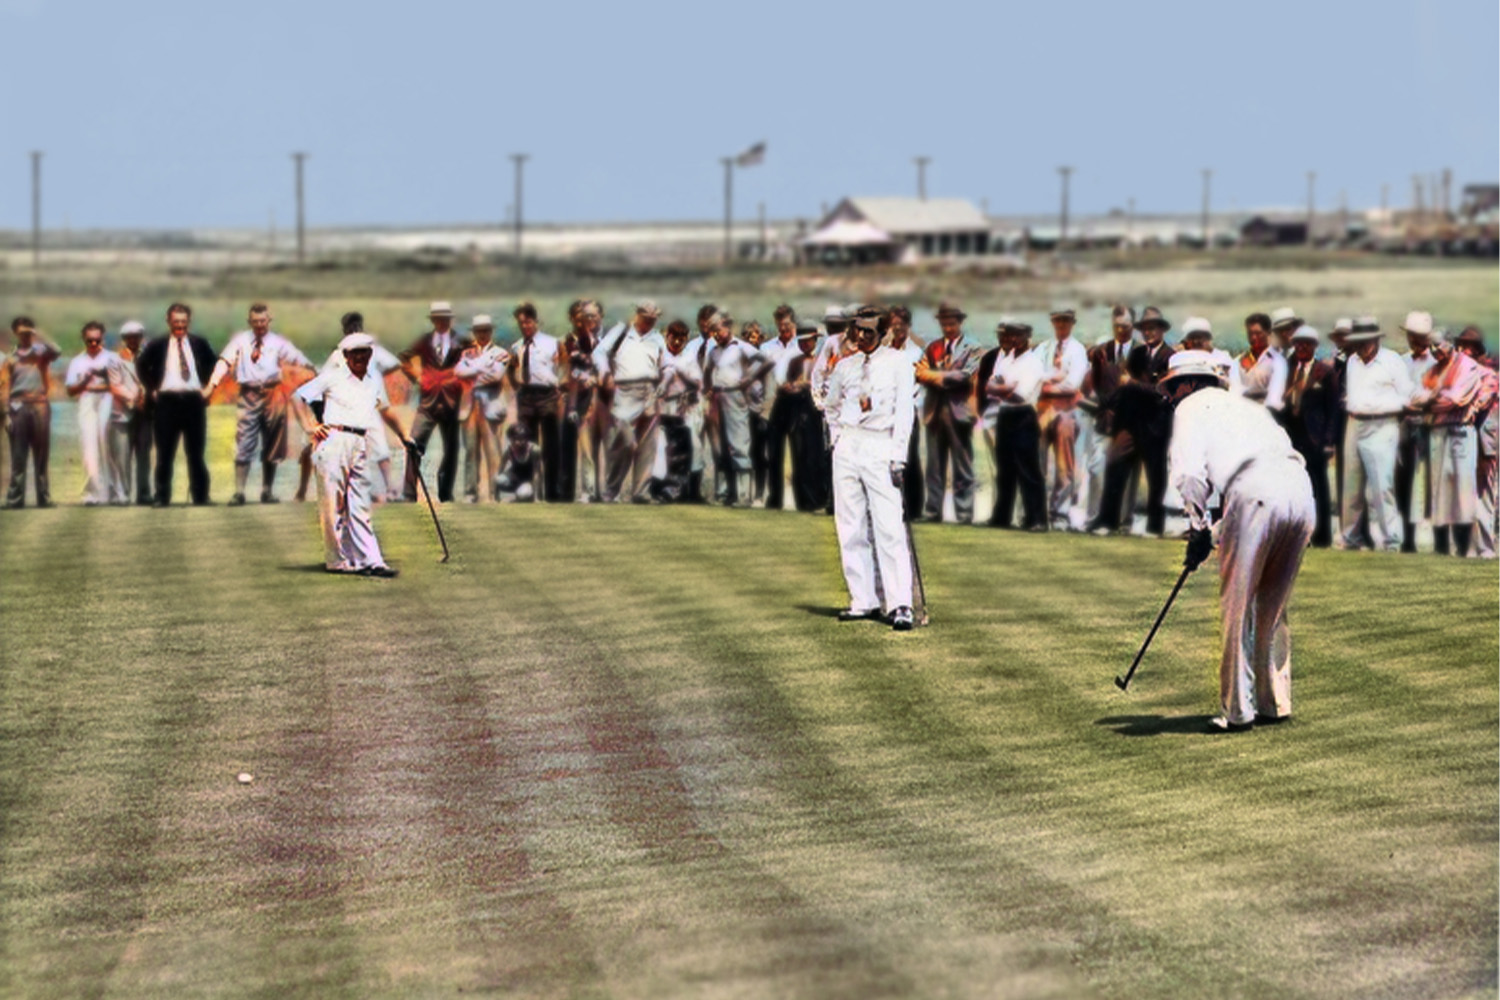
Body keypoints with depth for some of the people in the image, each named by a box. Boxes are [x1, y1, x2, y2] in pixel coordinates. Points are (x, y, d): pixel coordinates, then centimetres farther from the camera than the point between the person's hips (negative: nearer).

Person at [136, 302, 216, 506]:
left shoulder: (199, 344, 8)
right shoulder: (157, 345, 4)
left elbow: (213, 365, 19)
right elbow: (142, 366, 12)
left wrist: (207, 387, 8)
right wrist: (152, 389, 4)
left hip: (194, 400, 1)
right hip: (167, 402, -1)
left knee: (195, 453, 5)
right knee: (164, 453, 0)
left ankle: (200, 496, 9)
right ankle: (162, 496, 3)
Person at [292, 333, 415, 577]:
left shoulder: (375, 380, 18)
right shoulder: (332, 376, 3)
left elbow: (386, 410, 34)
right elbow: (298, 397, 4)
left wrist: (404, 436, 38)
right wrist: (309, 428, -5)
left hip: (360, 444, 5)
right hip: (333, 440, -5)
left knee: (360, 507, 3)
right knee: (333, 504, -3)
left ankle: (371, 561, -3)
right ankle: (337, 560, 0)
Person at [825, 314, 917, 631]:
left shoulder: (897, 363, 3)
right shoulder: (844, 366, 15)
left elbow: (903, 410, -2)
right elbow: (831, 406, 29)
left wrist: (898, 456, -10)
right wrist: (837, 436, 12)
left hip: (880, 446, -5)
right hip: (847, 447, 5)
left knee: (889, 528, -12)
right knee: (851, 527, 3)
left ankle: (900, 605, -15)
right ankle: (863, 601, 8)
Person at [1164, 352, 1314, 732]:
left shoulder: (1192, 406, 16)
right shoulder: (1244, 405, 37)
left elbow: (1189, 472, 0)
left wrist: (1199, 528, 8)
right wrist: (1221, 528, 32)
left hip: (1254, 490, -7)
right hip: (1301, 487, 7)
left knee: (1237, 609, 0)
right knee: (1273, 608, 18)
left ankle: (1237, 710, 1)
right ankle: (1275, 704, 21)